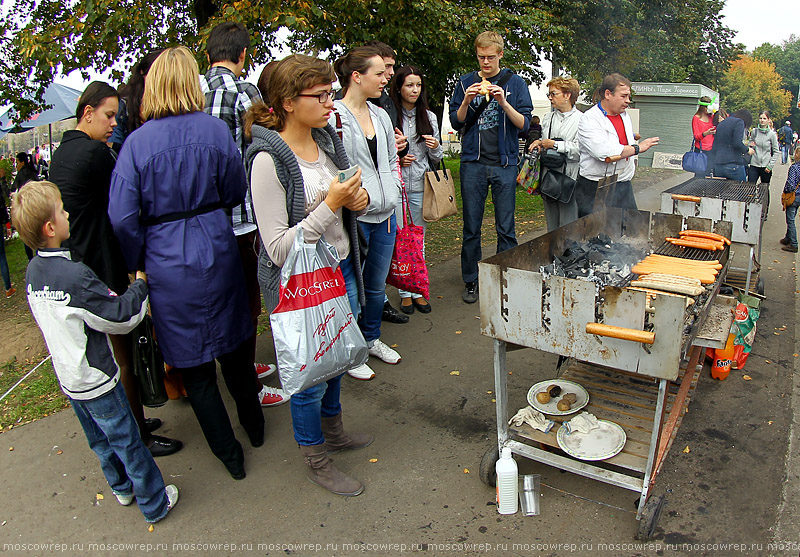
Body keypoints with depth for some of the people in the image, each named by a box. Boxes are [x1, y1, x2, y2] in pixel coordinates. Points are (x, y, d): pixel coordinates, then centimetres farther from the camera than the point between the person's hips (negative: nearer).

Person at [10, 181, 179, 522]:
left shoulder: (33, 272, -2)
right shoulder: (76, 275, -28)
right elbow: (121, 318, -22)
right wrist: (139, 285, -8)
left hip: (67, 376, 8)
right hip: (96, 379, -8)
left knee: (99, 438, 24)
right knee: (126, 439, 7)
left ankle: (122, 488, 45)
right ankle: (155, 504, 22)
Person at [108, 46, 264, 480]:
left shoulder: (136, 142, -11)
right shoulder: (215, 130, -7)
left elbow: (123, 217, -11)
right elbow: (235, 192, 2)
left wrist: (138, 264, 4)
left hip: (168, 264, -2)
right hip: (217, 251, 2)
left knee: (193, 363, 12)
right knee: (233, 342, 22)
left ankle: (229, 453, 24)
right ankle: (253, 426, 41)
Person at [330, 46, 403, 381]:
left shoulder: (380, 116, 12)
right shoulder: (332, 117, -13)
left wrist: (392, 195, 10)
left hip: (384, 215, 7)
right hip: (353, 218, -7)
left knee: (377, 286, 19)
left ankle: (371, 339, 39)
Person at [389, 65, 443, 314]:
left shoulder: (429, 117, 10)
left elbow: (436, 159, 14)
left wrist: (435, 148, -7)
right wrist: (396, 160, -12)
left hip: (421, 186, 3)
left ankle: (418, 290, 20)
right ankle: (405, 292, 16)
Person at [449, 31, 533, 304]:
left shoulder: (515, 83, 6)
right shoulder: (466, 83, 9)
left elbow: (524, 123, -1)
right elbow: (456, 122, 7)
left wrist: (503, 102, -15)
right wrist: (466, 101, -11)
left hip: (504, 164, -1)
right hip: (473, 163, 1)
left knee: (505, 228, 4)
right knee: (471, 228, 5)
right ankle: (470, 281, 17)